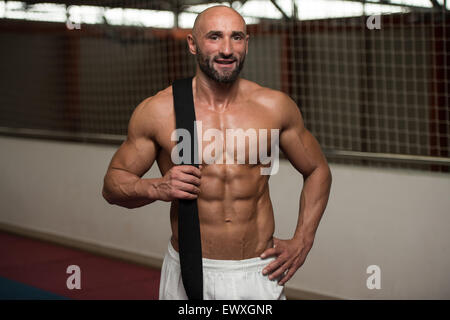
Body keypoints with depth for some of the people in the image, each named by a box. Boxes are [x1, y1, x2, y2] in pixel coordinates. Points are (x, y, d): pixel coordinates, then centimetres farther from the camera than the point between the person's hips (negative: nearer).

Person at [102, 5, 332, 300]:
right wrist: (157, 189, -17)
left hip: (260, 275, 1)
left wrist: (302, 243, 2)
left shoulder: (274, 107, -2)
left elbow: (318, 171, 11)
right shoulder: (157, 111, -6)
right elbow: (113, 183, 3)